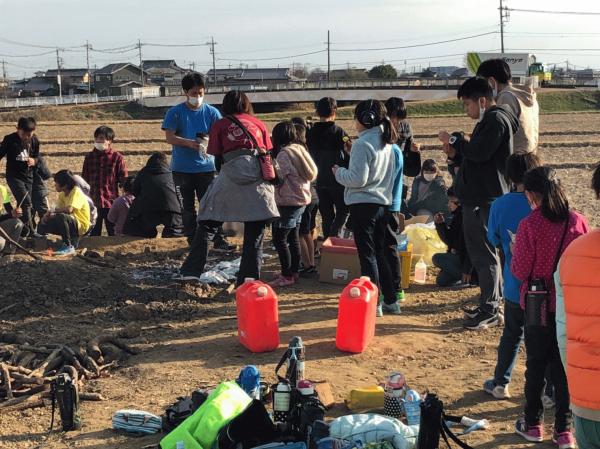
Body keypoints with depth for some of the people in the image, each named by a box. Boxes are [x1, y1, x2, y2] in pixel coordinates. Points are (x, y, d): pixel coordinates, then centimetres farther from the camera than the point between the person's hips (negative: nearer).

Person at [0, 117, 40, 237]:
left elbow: (37, 157, 11)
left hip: (28, 176, 4)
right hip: (14, 176, -4)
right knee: (26, 202, -17)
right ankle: (29, 229, -12)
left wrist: (34, 161, -11)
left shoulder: (34, 140, -1)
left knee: (23, 204, 9)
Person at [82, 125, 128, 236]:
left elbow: (124, 181, -1)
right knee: (94, 233, 11)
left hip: (111, 202, -3)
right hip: (93, 203, 3)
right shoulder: (89, 157, 8)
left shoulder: (117, 157, -3)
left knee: (113, 234, 6)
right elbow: (84, 179, 15)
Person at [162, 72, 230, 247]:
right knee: (187, 207, 7)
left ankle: (219, 239, 3)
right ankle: (193, 241, 17)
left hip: (206, 166, 0)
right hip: (182, 168, 0)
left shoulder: (211, 112, 3)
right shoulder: (175, 113, 0)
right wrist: (191, 143, -23)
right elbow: (170, 137, -7)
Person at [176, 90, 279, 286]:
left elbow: (218, 160, 9)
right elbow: (268, 155, 14)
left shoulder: (220, 125, 11)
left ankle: (191, 270, 5)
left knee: (207, 224, 9)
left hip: (230, 177, -2)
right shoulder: (259, 124, 17)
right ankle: (249, 278, 6)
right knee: (255, 232, 8)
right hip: (259, 181, 2)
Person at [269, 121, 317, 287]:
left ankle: (287, 276, -3)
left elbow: (279, 177, -21)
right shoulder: (300, 149, 11)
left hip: (289, 202, -9)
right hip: (302, 199, 9)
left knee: (279, 238, -4)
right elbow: (312, 173, 12)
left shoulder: (284, 153, -16)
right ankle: (295, 272, 23)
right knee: (293, 238, 16)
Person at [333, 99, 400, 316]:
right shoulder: (386, 143, 11)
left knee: (367, 255, -2)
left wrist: (339, 172, -1)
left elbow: (357, 179, -20)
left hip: (363, 205, -8)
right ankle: (390, 301, 19)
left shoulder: (362, 144, -16)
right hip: (383, 203, 8)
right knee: (380, 253, 15)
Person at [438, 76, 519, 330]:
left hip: (487, 199, -10)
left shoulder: (496, 120, -12)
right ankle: (489, 303, 24)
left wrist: (454, 140, -11)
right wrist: (456, 154, 6)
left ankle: (489, 311, -1)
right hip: (476, 197, 10)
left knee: (485, 254, -6)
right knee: (478, 251, 15)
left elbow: (479, 152, -24)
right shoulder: (487, 121, 19)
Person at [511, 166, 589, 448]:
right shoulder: (578, 222, -6)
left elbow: (520, 271, -12)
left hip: (538, 304, -2)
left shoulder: (529, 225, -16)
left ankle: (533, 425, 25)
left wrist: (515, 252, 6)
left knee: (536, 364, 13)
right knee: (564, 365, 11)